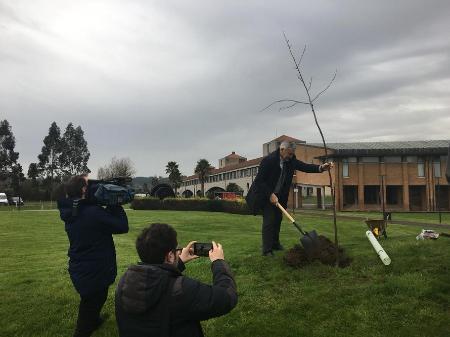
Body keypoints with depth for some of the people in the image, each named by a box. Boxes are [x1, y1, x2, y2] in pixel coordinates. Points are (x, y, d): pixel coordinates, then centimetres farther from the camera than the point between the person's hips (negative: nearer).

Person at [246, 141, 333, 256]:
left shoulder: (291, 160, -6)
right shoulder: (268, 160, -25)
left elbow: (305, 167, -13)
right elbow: (259, 181, -23)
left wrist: (321, 168, -29)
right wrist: (270, 195, -25)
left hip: (279, 195, 7)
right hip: (266, 195, -7)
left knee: (277, 219, 13)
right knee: (269, 220, -9)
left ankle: (275, 243, 30)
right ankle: (267, 250, 0)